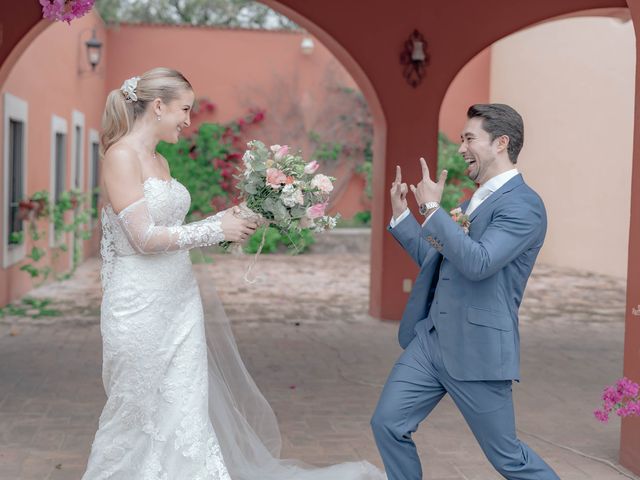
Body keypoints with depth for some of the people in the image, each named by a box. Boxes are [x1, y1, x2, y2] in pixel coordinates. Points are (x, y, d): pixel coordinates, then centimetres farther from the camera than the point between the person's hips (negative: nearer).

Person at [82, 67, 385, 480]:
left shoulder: (159, 161, 13)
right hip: (141, 307, -8)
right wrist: (217, 229, -12)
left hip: (180, 302, 8)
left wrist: (229, 221, 6)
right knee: (139, 420, 5)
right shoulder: (120, 156, -13)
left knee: (188, 414, 10)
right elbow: (144, 237, -18)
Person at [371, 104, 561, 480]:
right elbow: (435, 258, 22)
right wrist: (402, 214, 15)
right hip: (431, 339, 8)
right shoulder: (475, 200, 14)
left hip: (477, 350, -8)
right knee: (387, 424, 5)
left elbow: (478, 263, -27)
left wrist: (433, 208, -21)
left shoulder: (524, 204, -14)